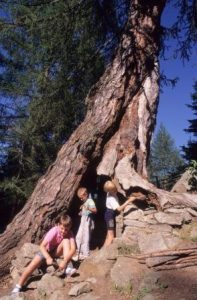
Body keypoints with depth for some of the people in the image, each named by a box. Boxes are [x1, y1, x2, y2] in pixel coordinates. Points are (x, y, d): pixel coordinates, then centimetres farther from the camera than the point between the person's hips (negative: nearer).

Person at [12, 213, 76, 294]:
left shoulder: (69, 234, -23)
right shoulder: (54, 231, -30)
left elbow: (73, 249, -35)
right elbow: (42, 246, -35)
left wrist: (65, 261, -49)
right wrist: (48, 258, -50)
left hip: (56, 251, 1)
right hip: (46, 250, -1)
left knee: (66, 240, -27)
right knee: (33, 264, -23)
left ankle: (66, 268, -28)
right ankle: (18, 286, -6)